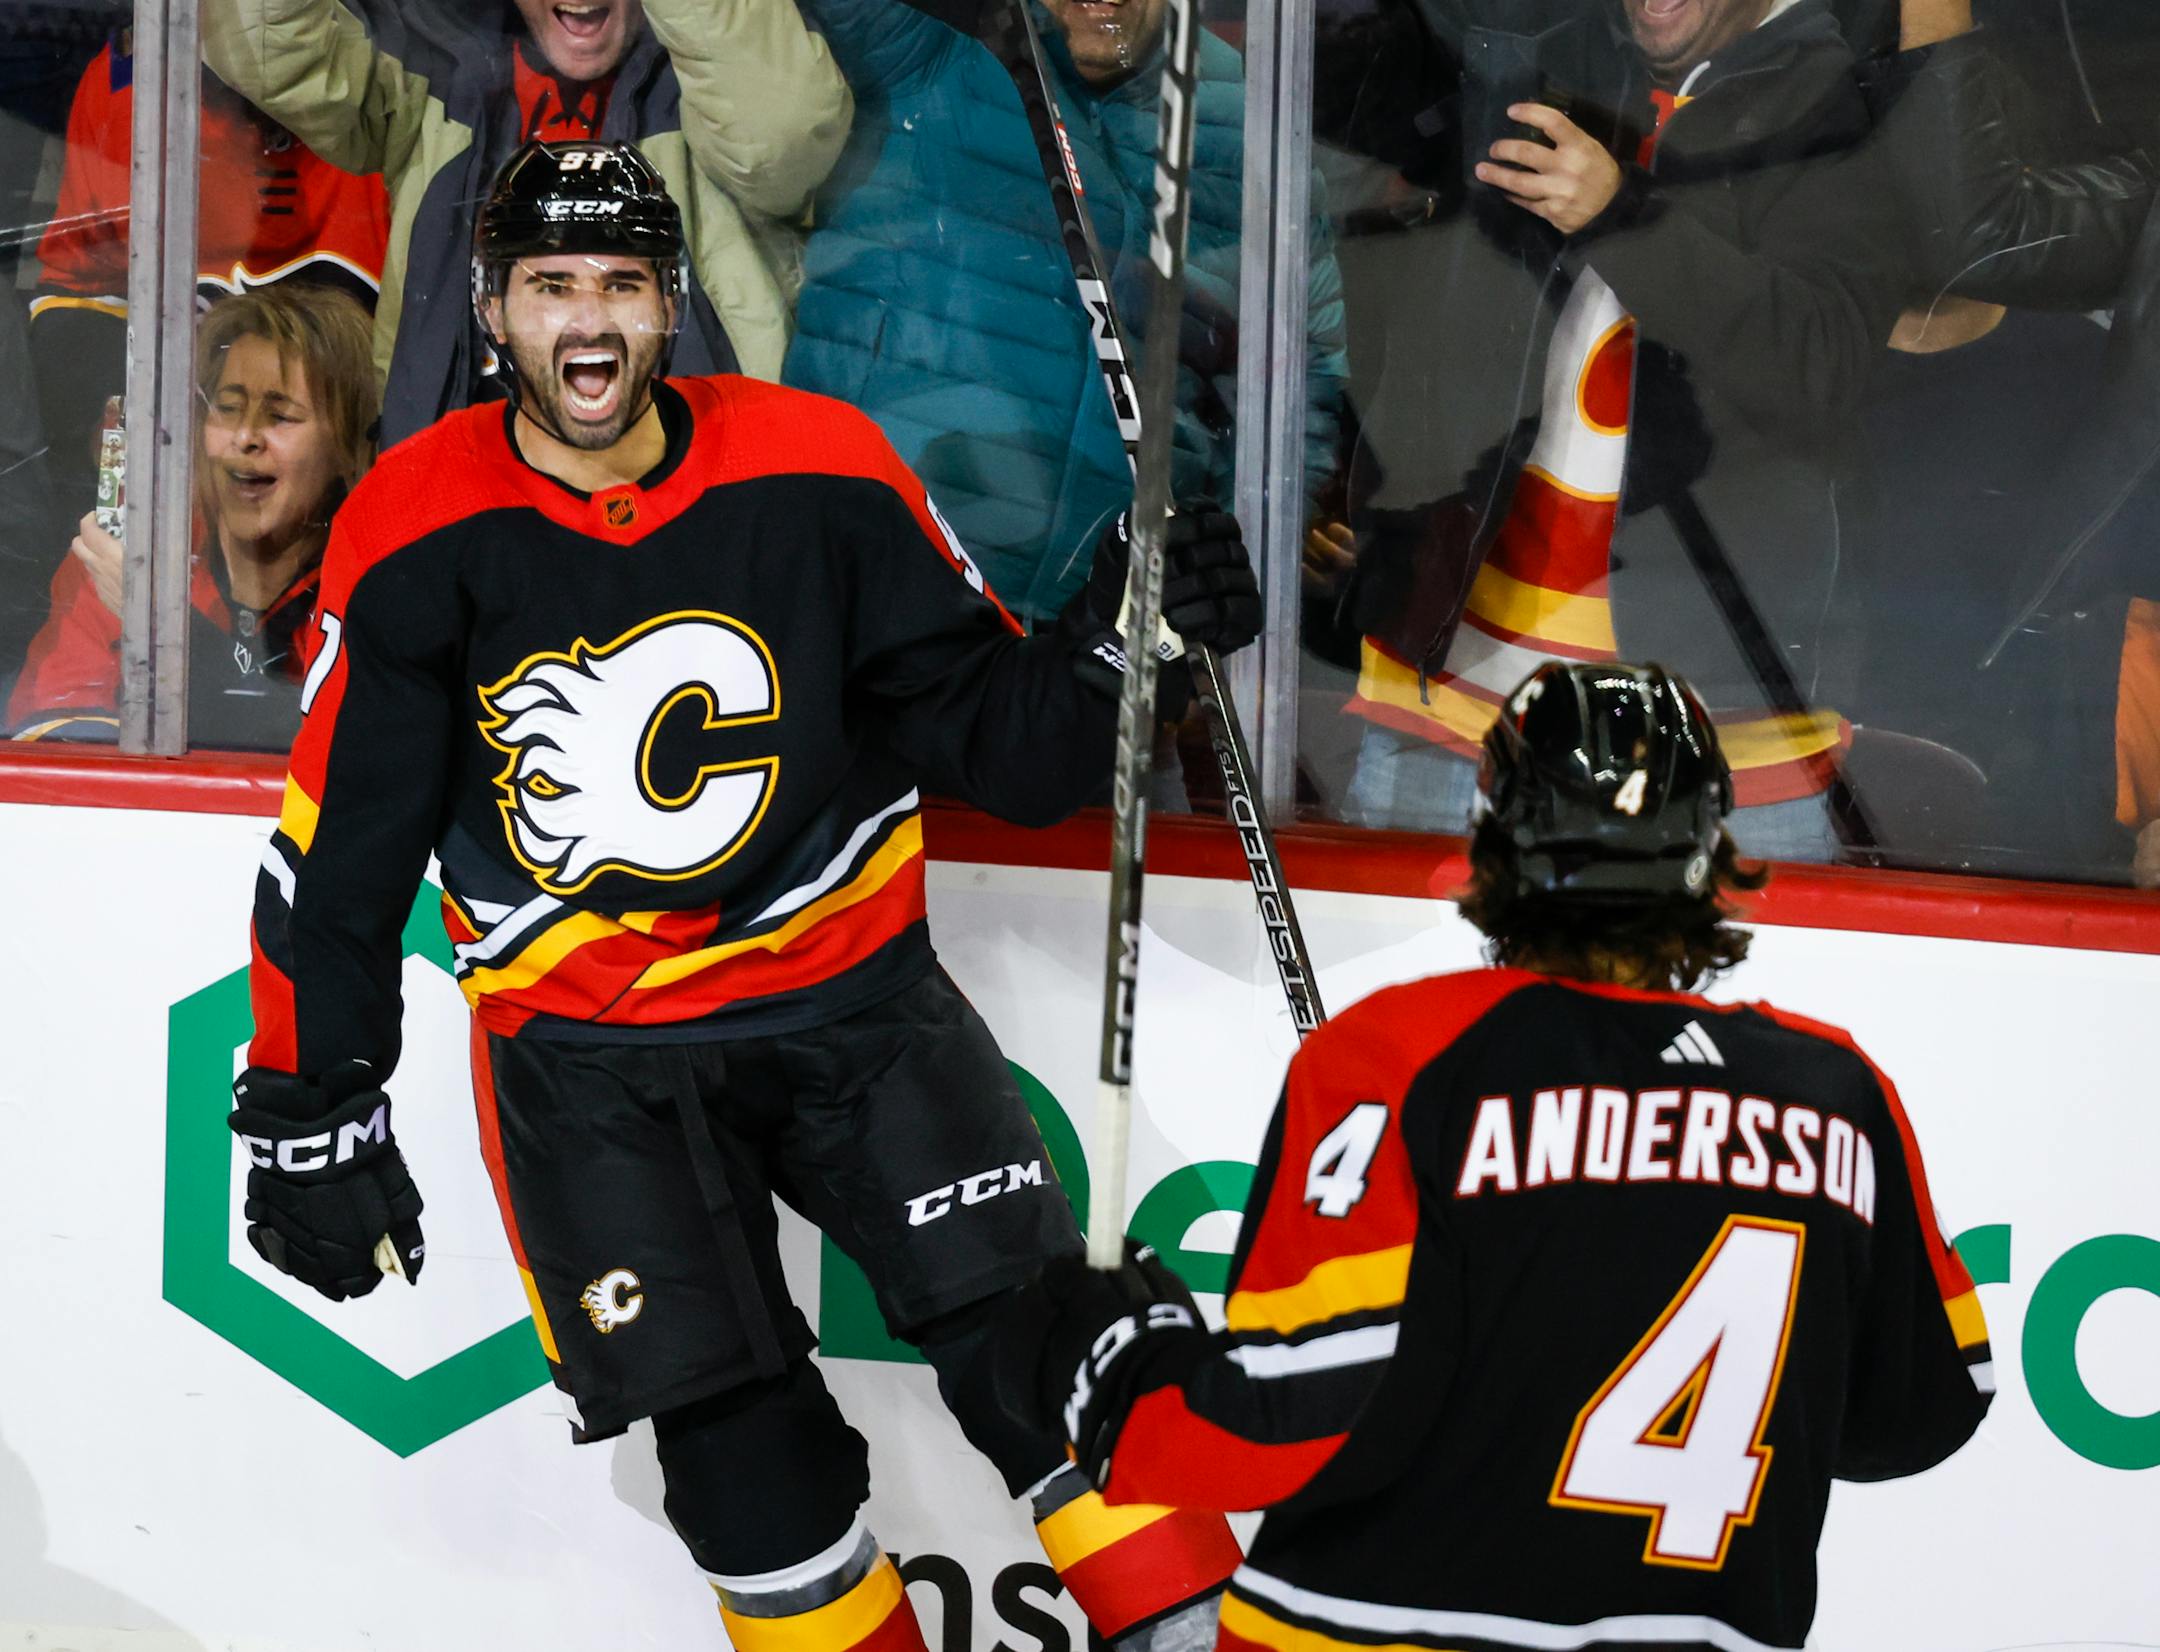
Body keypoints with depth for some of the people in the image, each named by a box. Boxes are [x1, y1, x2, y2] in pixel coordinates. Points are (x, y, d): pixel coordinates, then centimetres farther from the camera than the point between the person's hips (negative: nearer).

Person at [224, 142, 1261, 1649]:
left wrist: (1118, 636, -21)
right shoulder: (415, 538, -7)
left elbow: (1000, 740, -2)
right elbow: (337, 848, -1)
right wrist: (311, 1113, 1)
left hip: (850, 992, 1)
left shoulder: (820, 479, -7)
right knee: (744, 1455, -5)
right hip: (589, 1050, 0)